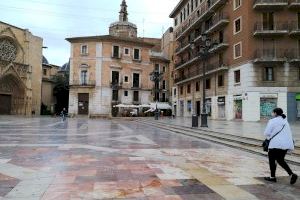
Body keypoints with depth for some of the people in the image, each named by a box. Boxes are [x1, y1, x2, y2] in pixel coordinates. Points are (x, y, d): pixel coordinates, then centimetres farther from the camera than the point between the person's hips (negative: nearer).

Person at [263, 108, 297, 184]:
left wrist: (270, 137, 10)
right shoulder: (285, 121, 17)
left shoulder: (272, 121, -6)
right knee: (280, 160, 18)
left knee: (271, 159, 8)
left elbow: (267, 133, -9)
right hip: (287, 144, 7)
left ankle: (272, 177, 14)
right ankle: (292, 174, 2)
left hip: (276, 144, -7)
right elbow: (289, 133, 18)